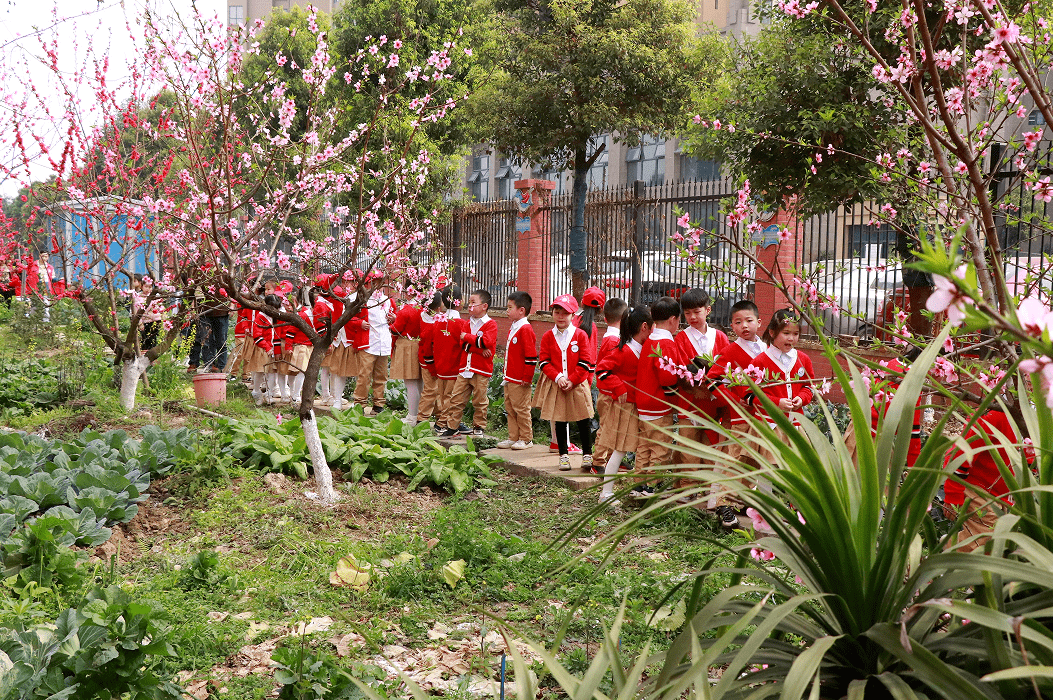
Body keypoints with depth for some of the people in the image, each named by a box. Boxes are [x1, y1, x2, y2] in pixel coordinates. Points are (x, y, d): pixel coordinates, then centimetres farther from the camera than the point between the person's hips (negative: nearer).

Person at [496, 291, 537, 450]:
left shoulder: (525, 329, -16)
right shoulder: (513, 328, 14)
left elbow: (531, 356, -18)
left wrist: (527, 377, -18)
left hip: (520, 381, -10)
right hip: (509, 378, 10)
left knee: (521, 409, -1)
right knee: (510, 408, 13)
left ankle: (526, 439, 9)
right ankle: (513, 438, 20)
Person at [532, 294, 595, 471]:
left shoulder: (580, 335, -2)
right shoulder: (548, 337, 3)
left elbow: (585, 362, -4)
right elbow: (544, 361, 0)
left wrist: (571, 380, -12)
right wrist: (558, 377, -14)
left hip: (577, 384, -1)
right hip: (555, 386, 2)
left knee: (584, 421, 1)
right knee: (560, 421, 8)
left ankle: (587, 454, 12)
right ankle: (563, 455, 18)